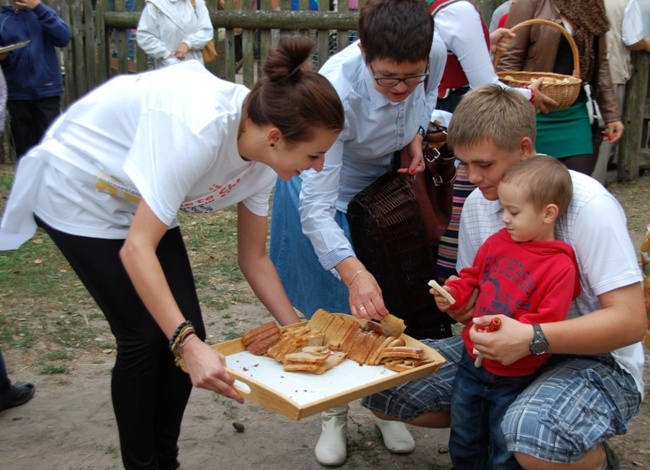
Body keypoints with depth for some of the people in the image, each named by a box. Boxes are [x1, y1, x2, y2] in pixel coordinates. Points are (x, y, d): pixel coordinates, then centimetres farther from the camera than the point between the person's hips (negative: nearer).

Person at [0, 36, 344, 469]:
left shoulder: (262, 158, -14)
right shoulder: (199, 132, -38)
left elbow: (254, 258, -4)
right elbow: (136, 248, -38)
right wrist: (188, 344, -44)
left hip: (139, 200, 7)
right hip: (79, 193, -6)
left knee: (186, 334, -1)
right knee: (146, 336, -9)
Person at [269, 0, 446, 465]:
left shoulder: (436, 54, -26)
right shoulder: (338, 89, -40)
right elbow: (316, 208, -41)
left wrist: (416, 133, -15)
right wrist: (353, 272, -55)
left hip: (387, 183, 4)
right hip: (330, 193, -4)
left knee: (390, 304, 9)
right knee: (338, 312, 0)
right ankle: (334, 416, 23)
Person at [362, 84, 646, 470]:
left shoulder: (588, 204, -20)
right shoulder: (477, 204, 1)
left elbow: (630, 321, -22)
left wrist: (532, 337, -34)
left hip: (594, 359, -6)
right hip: (507, 351, 6)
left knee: (534, 438, -38)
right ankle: (496, 421, 13)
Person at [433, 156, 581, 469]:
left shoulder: (561, 267, -19)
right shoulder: (497, 242, -1)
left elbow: (548, 322, -22)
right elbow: (472, 278, 13)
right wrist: (453, 293, -5)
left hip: (514, 379, -6)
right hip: (472, 361, 6)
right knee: (463, 444, 23)